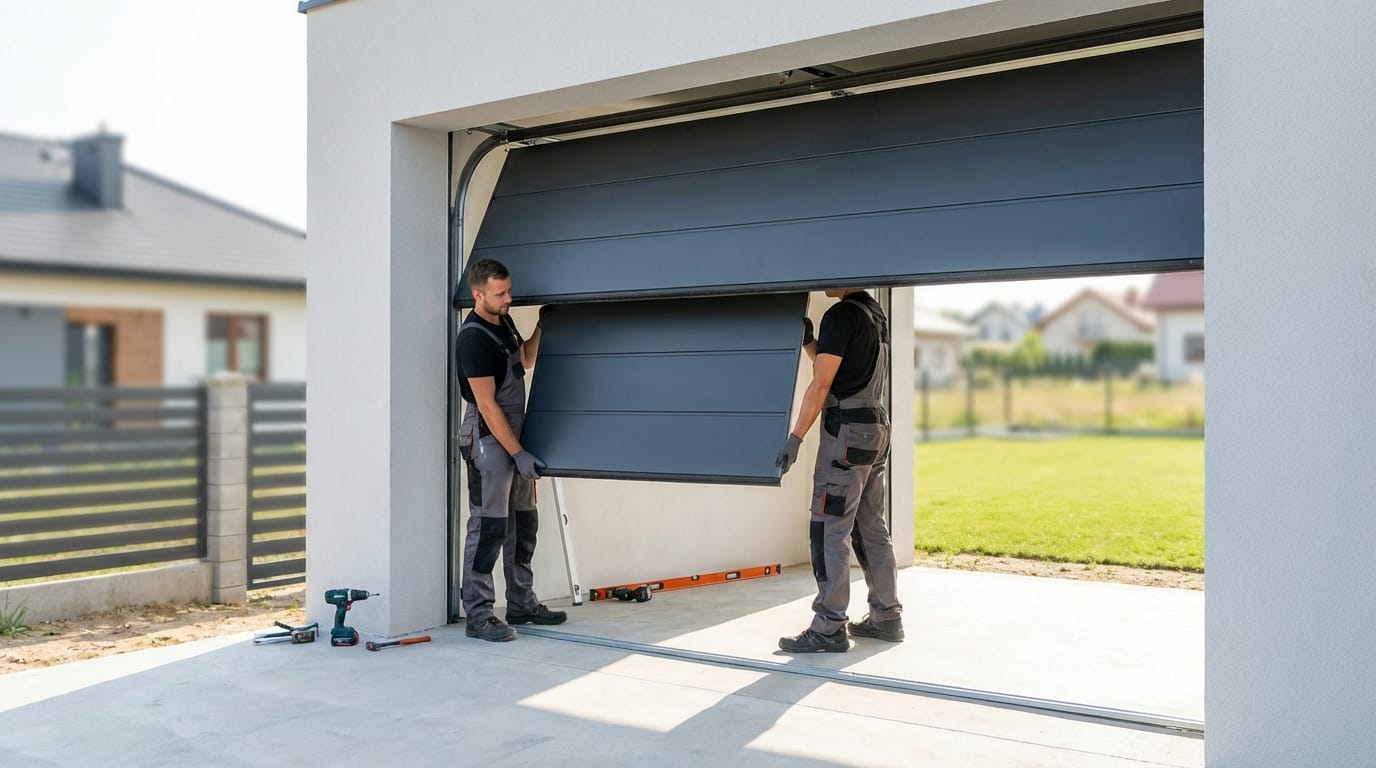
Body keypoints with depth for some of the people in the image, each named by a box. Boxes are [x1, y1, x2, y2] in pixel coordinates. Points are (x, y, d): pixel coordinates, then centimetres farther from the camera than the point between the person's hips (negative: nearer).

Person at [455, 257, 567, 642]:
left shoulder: (504, 321, 9)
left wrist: (541, 325, 15)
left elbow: (525, 360, 29)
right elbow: (487, 405, -21)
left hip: (515, 435, 9)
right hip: (488, 438, -9)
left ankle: (522, 604, 24)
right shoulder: (473, 338, -19)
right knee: (488, 527, -8)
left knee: (523, 524, 14)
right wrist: (518, 453, -20)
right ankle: (479, 616, -2)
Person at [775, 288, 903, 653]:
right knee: (872, 529, 14)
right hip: (876, 430, 10)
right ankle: (887, 617, 20)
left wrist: (795, 438, -13)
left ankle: (829, 629, -5)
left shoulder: (841, 315, -12)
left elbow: (821, 386, -15)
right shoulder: (876, 314, 16)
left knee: (829, 531, -7)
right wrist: (808, 342, 14)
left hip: (847, 432, -10)